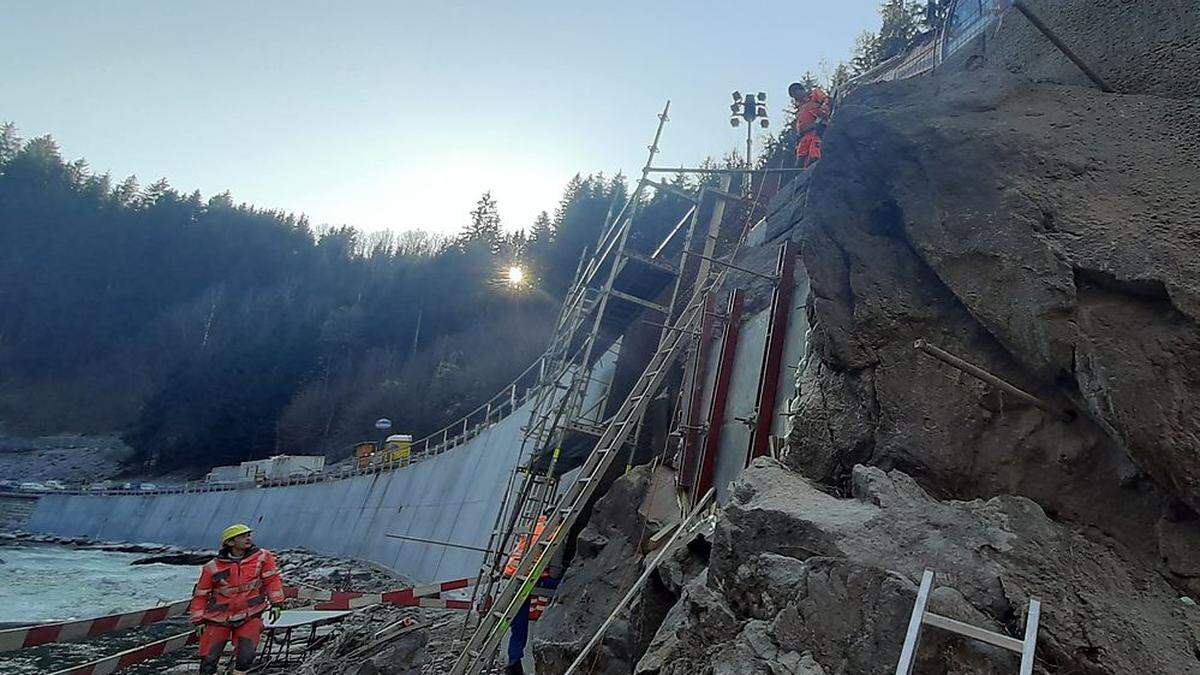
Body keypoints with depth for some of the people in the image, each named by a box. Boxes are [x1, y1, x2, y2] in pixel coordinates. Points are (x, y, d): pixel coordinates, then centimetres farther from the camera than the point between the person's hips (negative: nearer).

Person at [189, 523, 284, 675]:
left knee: (246, 656, -12)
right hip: (219, 619, 0)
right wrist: (199, 621, 2)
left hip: (250, 616, 0)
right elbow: (200, 594, 3)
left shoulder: (262, 557, -5)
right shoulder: (213, 568, -6)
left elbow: (272, 579, 0)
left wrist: (276, 603, -6)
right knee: (209, 660, 3)